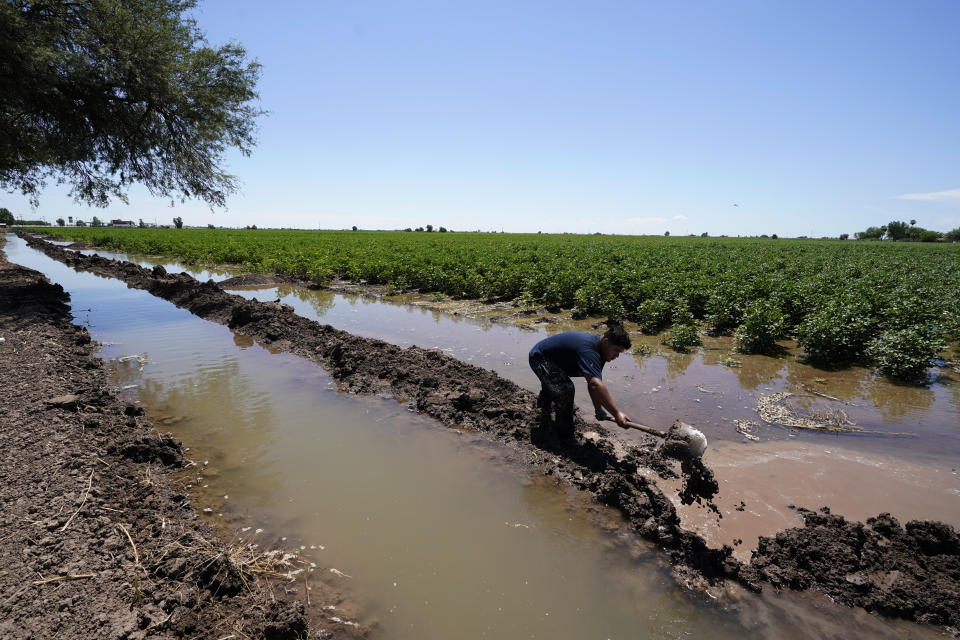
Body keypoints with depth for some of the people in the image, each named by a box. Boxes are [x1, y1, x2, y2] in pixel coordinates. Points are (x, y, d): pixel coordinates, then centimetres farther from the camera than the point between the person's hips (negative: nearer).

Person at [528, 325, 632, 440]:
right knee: (566, 390, -23)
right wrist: (616, 413, -50)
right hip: (539, 358, -10)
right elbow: (595, 384, -49)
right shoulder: (588, 350, -38)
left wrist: (598, 409, -10)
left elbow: (594, 383, -3)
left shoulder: (597, 346, -7)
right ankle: (565, 436, -6)